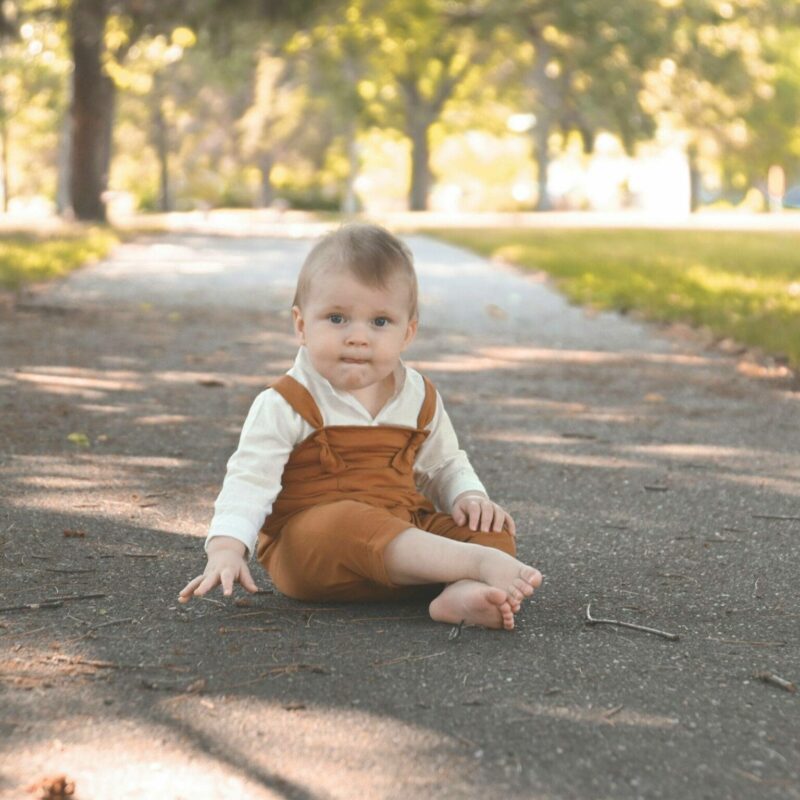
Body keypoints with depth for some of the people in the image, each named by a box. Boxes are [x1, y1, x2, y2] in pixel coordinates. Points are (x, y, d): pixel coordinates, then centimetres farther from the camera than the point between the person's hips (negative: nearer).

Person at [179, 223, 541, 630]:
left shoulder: (420, 399, 10)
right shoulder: (284, 407, -5)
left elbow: (445, 466, 24)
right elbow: (250, 481, -10)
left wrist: (470, 498, 3)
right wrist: (226, 549, -25)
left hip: (407, 528, 6)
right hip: (306, 544, -5)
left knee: (493, 530, -14)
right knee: (346, 523, -38)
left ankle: (464, 595, -44)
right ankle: (480, 563, -45)